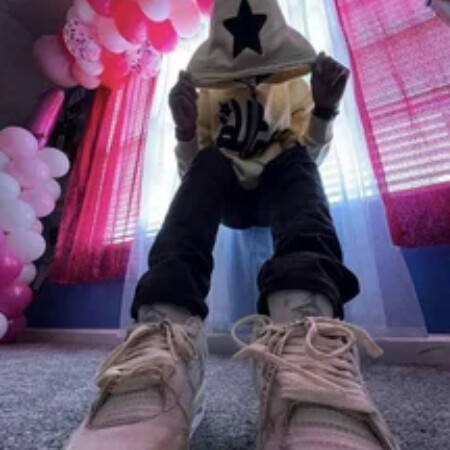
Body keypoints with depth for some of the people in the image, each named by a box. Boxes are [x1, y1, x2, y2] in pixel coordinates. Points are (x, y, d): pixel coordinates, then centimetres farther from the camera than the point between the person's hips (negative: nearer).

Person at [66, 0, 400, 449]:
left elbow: (310, 157, 0)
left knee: (295, 158, -30)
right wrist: (185, 131, -22)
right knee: (209, 161, -31)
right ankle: (166, 331, -52)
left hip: (277, 193, 1)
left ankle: (306, 326, -56)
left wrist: (324, 110, -17)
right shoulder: (208, 92, 7)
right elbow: (189, 170, -2)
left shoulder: (293, 87, 10)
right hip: (226, 196, 0)